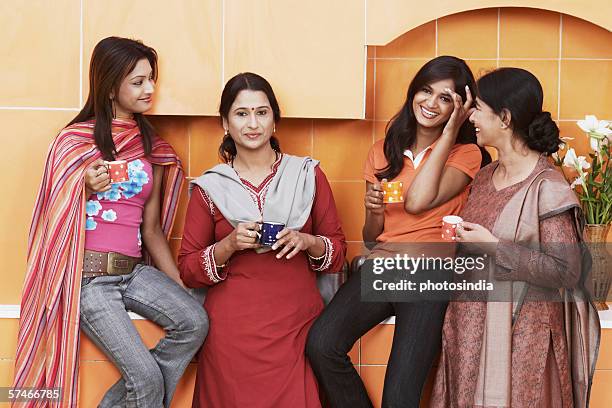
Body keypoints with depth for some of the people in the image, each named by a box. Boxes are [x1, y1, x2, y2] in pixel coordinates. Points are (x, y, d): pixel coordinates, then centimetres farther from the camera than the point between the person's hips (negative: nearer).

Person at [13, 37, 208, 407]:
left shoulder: (152, 147, 11)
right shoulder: (75, 141, -2)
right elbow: (59, 217, 1)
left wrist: (179, 285, 6)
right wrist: (86, 189, -18)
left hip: (134, 269, 5)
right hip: (89, 275, -5)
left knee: (195, 321, -21)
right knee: (146, 377, -18)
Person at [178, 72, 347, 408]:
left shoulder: (308, 175, 5)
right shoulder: (210, 188, 3)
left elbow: (338, 251, 9)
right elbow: (188, 270, 3)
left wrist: (308, 242, -11)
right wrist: (229, 245, -13)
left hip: (296, 328, 1)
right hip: (232, 332, -1)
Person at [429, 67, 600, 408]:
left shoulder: (548, 188, -15)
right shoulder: (485, 177, 8)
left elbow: (567, 272, -19)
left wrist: (493, 247, -21)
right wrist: (459, 238, 5)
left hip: (519, 333, -7)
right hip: (471, 325, 7)